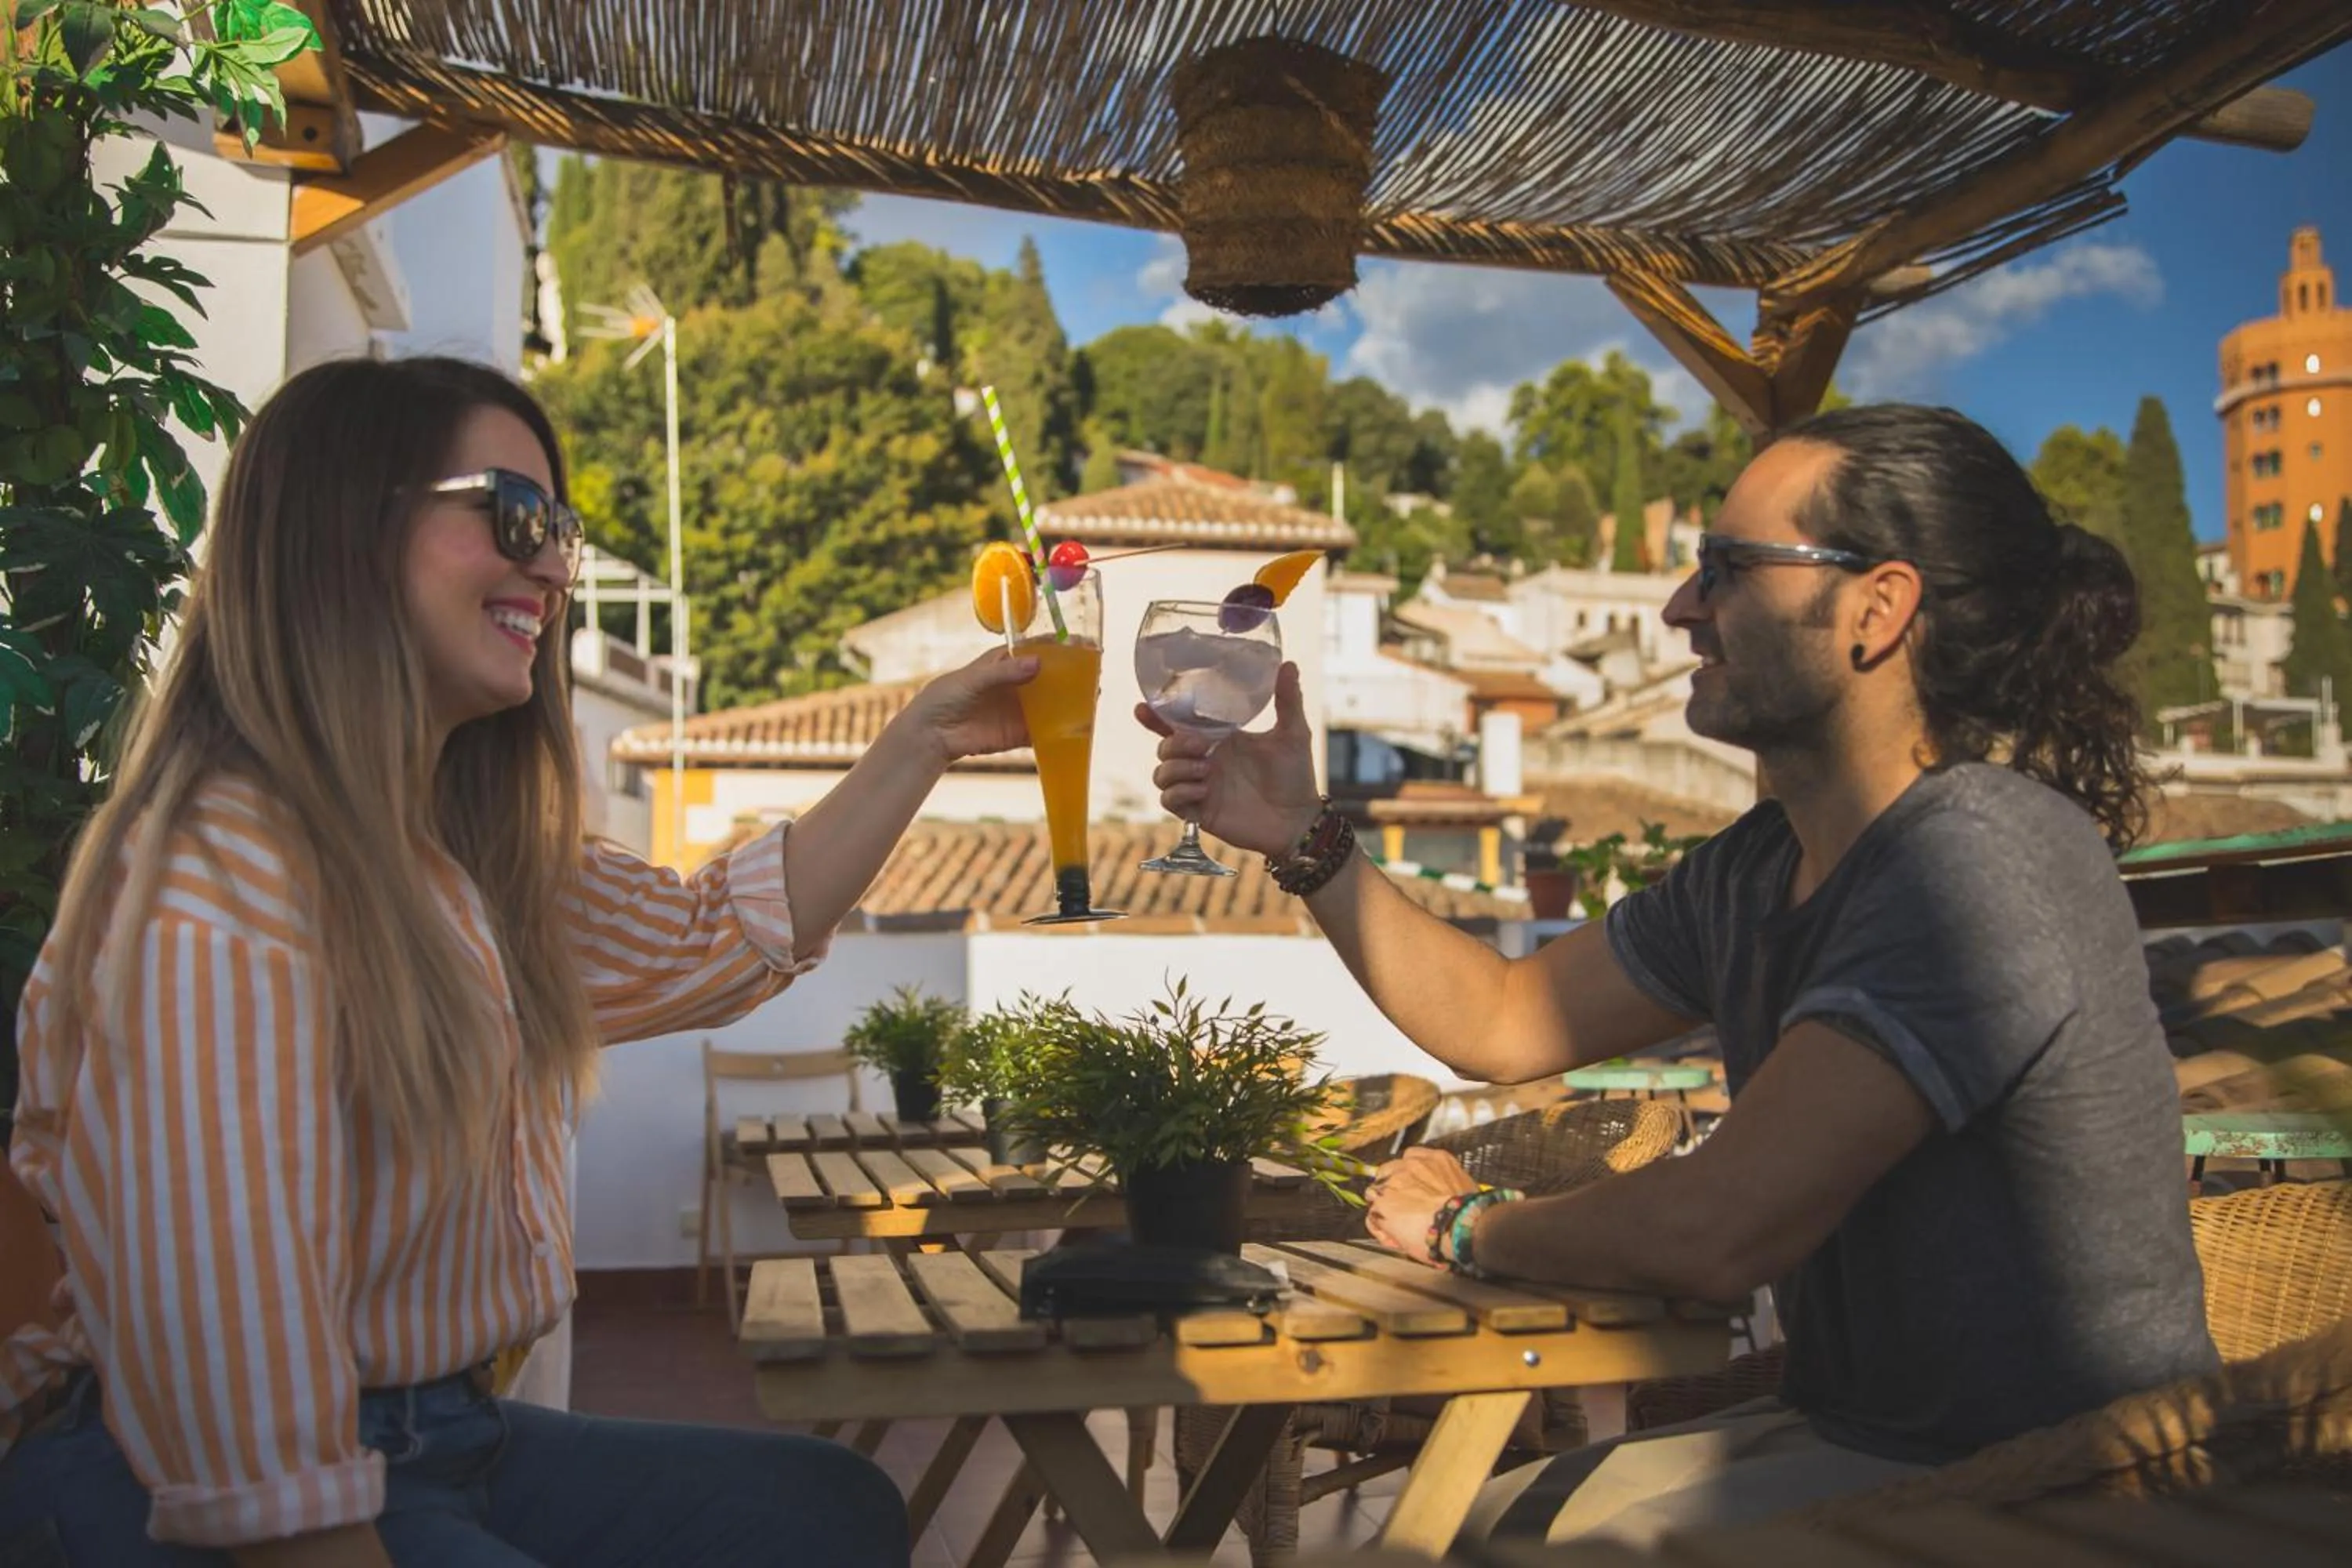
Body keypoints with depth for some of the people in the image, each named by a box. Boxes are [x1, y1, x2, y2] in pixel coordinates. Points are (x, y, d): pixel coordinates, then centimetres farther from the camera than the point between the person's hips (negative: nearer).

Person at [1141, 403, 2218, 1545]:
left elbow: (1710, 1233, -27)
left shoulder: (1983, 860, -25)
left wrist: (1464, 1225, -8)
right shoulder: (1759, 870, 4)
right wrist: (1304, 843, 3)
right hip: (1851, 1431, 8)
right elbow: (1502, 1020, 12)